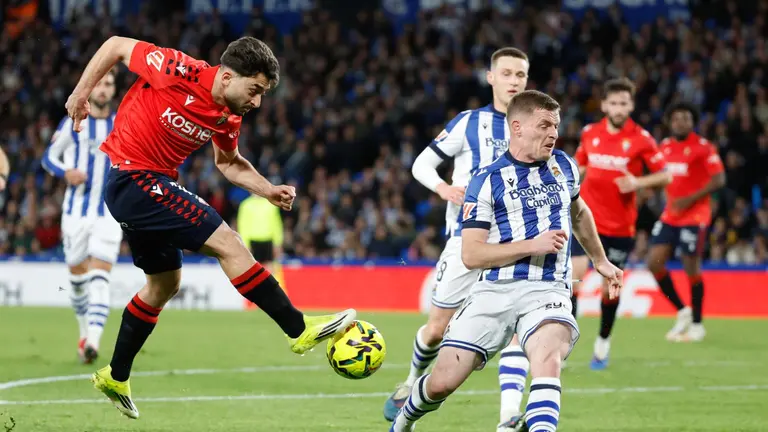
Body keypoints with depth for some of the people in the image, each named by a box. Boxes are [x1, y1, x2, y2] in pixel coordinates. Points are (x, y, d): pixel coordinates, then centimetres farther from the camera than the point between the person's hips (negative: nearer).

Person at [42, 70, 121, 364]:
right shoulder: (72, 124, 2)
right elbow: (49, 157, 6)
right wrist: (66, 172, -13)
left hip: (109, 214, -1)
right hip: (76, 211, 1)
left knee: (99, 277, -14)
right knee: (78, 276, 9)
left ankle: (93, 342, -25)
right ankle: (85, 332, 32)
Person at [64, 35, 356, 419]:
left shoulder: (228, 118, 0)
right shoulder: (179, 72, -22)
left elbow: (229, 163, 18)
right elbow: (115, 45, -11)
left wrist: (269, 191, 3)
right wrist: (80, 94, -6)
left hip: (152, 185, 9)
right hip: (133, 178, -9)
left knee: (164, 283, 20)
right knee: (228, 243, -13)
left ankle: (116, 377, 33)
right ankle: (299, 330, -9)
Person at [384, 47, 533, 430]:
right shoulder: (470, 122, 0)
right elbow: (422, 164, 2)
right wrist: (443, 188, -17)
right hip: (467, 237, -1)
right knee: (437, 328, 6)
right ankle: (413, 381, 35)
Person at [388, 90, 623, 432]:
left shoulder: (564, 167, 13)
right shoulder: (486, 182, -2)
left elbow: (578, 212, 36)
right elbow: (471, 254, -8)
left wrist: (600, 261, 41)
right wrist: (532, 245, -16)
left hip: (548, 289, 2)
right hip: (495, 289, -2)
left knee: (547, 359, -32)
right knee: (443, 382, -2)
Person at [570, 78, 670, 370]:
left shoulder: (641, 138, -7)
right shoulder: (589, 133, 2)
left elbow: (664, 176, -5)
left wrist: (638, 182, -21)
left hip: (620, 225, -1)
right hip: (588, 217, 1)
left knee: (611, 285, 7)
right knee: (575, 274, -14)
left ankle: (603, 342, 29)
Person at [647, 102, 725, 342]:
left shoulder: (703, 147, -9)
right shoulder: (665, 147, 10)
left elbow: (719, 180, -13)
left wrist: (689, 199, -19)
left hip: (694, 217, -6)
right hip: (670, 216, 6)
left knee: (691, 267, -4)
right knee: (654, 262, -3)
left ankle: (696, 324, 10)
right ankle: (682, 312, 14)